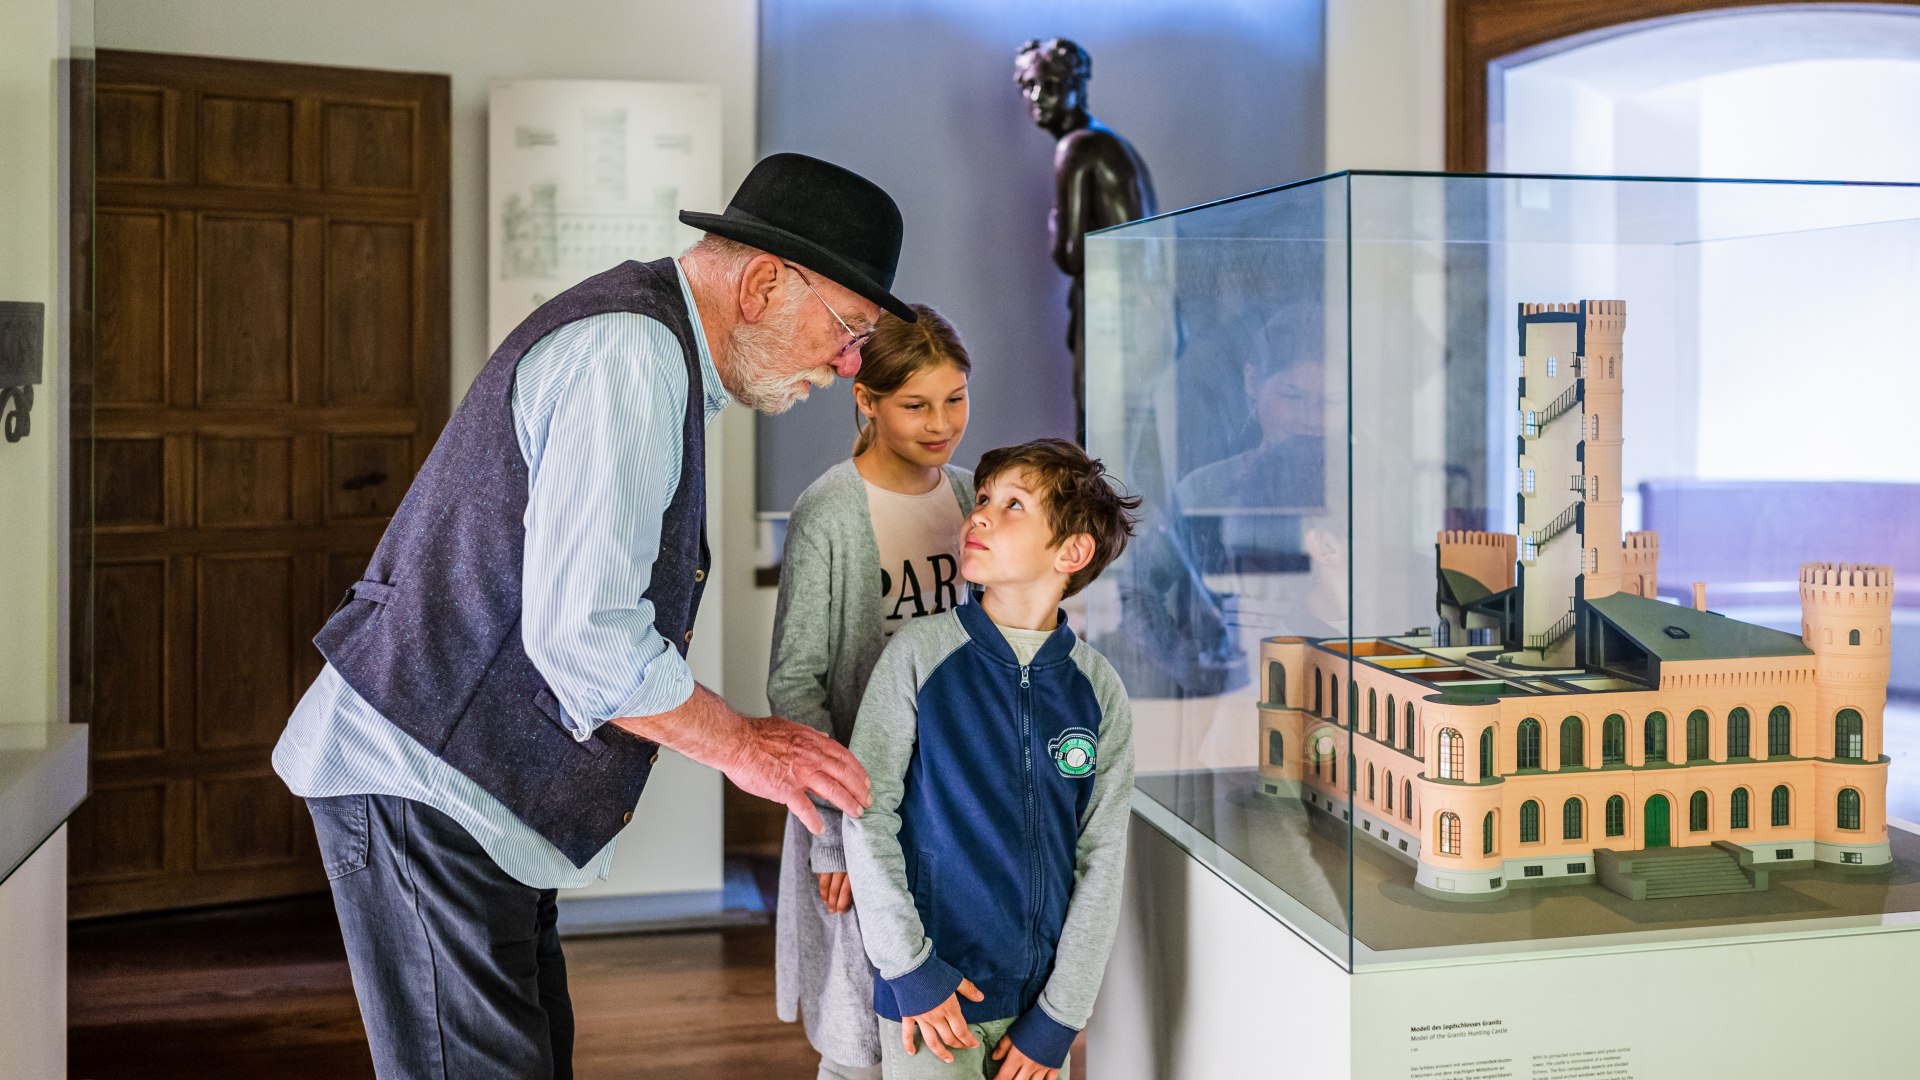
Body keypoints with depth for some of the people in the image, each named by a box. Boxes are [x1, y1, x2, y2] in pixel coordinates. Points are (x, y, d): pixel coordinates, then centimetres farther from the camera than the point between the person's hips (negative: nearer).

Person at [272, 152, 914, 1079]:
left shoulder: (657, 346, 14)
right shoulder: (634, 353, -19)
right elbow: (582, 635, -26)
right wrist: (742, 747, -13)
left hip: (469, 791, 10)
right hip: (420, 779, -10)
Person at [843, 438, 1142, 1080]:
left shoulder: (1098, 689, -2)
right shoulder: (919, 653, -7)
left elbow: (1101, 859, -1)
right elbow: (868, 815, -7)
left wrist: (1060, 1015, -4)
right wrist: (910, 967, -10)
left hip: (1042, 995, 2)